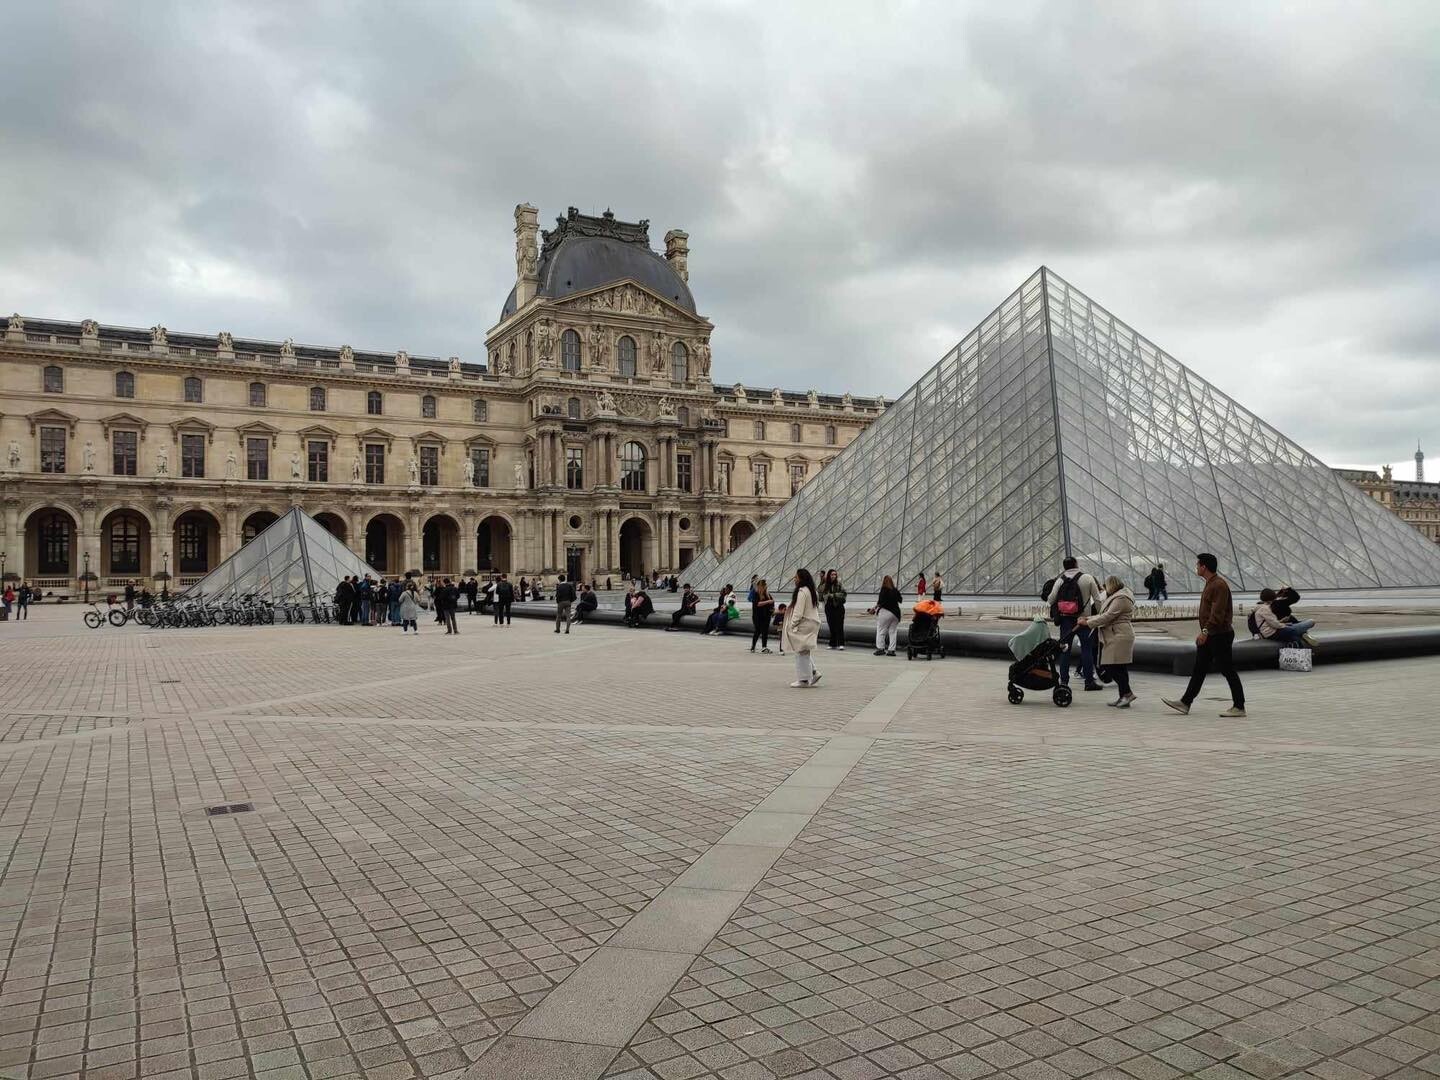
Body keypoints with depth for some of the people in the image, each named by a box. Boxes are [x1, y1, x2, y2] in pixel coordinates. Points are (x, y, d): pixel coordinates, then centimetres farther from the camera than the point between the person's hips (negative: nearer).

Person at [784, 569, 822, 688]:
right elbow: (817, 609, 16)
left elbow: (798, 611, -20)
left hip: (804, 625, -9)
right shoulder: (812, 591, 13)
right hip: (812, 624, 9)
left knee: (801, 652, -2)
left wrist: (792, 625, -13)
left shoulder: (802, 591, -17)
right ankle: (813, 673, 15)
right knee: (804, 652, 18)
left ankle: (803, 679, 3)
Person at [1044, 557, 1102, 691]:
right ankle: (1089, 681, 5)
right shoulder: (1088, 578, -4)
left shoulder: (1059, 580, 1)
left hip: (1065, 619, 2)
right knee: (1087, 649, 5)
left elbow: (1050, 600, 0)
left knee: (1065, 650, 7)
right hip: (1083, 619, -2)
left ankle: (1064, 681, 8)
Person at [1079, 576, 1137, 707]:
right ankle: (1124, 697, 13)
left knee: (1112, 667, -11)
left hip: (1119, 636, -10)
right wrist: (1088, 618, 13)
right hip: (1116, 636, 10)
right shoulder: (1116, 597, 21)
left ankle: (1127, 693, -7)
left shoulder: (1121, 598, -13)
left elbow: (1107, 617, -18)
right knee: (1119, 668, 10)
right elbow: (1104, 615, 22)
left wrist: (1088, 623, -13)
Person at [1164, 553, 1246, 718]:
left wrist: (1205, 631, -30)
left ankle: (1239, 707, 5)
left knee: (1227, 670, -3)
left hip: (1220, 636, -10)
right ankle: (1185, 703, 12)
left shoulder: (1219, 585, -18)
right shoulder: (1210, 584, 15)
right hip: (1209, 636, 10)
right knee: (1198, 670, 10)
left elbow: (1217, 613, -26)